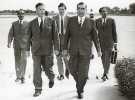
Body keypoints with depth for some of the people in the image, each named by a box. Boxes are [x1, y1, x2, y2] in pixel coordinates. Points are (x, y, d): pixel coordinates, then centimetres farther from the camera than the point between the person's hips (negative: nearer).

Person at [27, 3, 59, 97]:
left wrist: (56, 48, -8)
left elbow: (55, 36, -3)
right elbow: (29, 37, 8)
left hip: (47, 50, -1)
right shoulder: (32, 23, 4)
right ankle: (38, 89, 10)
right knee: (37, 70, 0)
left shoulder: (51, 21, -1)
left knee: (47, 68, 9)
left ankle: (51, 79, 41)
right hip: (36, 50, 1)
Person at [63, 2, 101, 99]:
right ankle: (79, 82, 41)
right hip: (74, 51, 2)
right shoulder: (71, 20, 2)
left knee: (83, 72, -2)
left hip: (85, 51, -2)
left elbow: (95, 37, 6)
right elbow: (67, 35, 4)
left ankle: (80, 90, 22)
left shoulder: (90, 22, 0)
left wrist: (98, 50, 7)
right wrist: (65, 48, 2)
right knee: (73, 70, 9)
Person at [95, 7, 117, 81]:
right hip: (100, 42, 2)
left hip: (109, 42, -2)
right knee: (103, 59, 10)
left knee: (107, 59, -7)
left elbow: (114, 32, 1)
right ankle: (106, 73, 27)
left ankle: (104, 75, -5)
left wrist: (115, 42, -2)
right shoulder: (97, 21, 3)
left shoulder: (111, 20, -1)